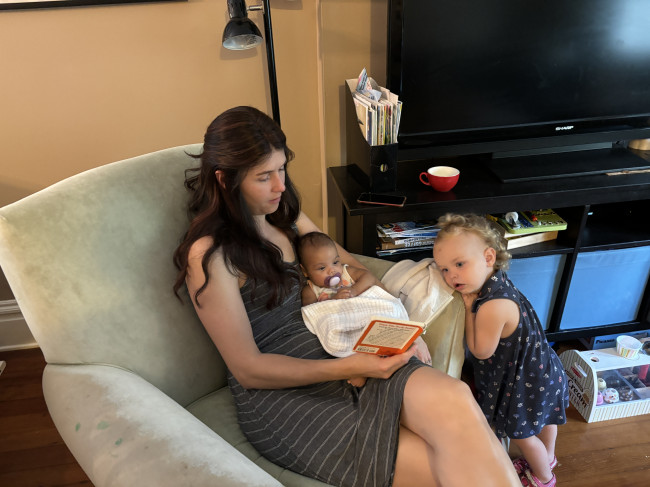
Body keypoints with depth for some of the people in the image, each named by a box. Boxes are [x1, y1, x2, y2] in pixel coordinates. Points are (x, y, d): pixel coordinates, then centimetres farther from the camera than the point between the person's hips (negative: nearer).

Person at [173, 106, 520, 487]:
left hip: (340, 353, 6)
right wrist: (348, 368, -19)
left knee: (455, 399, -25)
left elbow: (348, 264, 22)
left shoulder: (285, 216, 12)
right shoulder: (208, 255, -10)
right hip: (283, 396, -5)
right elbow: (247, 369, -11)